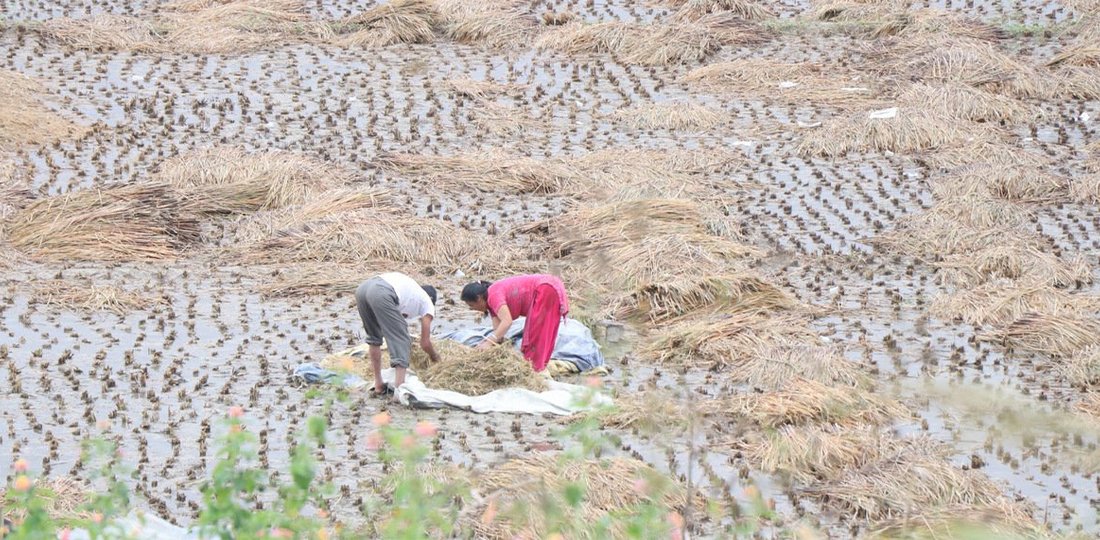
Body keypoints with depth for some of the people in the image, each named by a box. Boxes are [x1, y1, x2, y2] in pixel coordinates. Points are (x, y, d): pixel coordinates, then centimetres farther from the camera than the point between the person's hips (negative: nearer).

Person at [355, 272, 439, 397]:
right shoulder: (428, 303, 24)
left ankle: (378, 385, 27)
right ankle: (399, 386, -8)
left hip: (362, 288, 7)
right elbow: (425, 343, 25)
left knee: (374, 337, 26)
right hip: (382, 294, -7)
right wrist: (434, 357, 45)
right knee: (401, 340, 5)